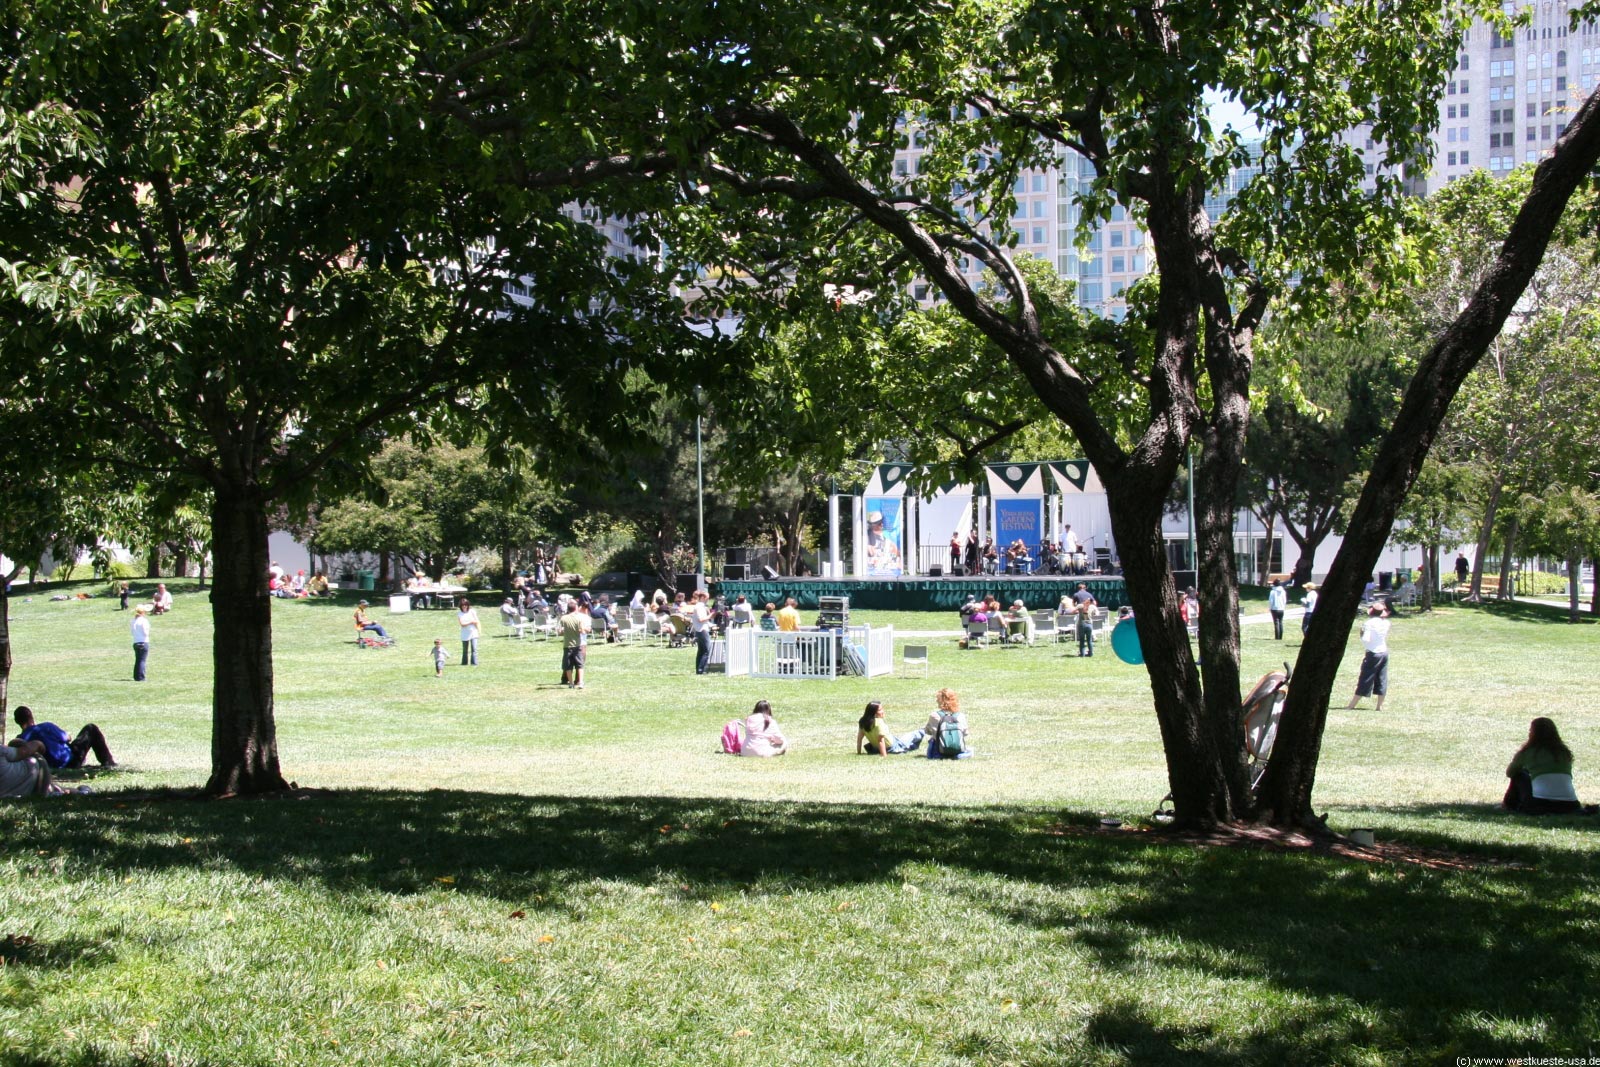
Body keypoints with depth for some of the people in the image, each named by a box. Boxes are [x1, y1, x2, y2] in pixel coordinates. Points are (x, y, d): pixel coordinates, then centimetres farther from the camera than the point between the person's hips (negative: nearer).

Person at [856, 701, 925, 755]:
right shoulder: (879, 722, -32)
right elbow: (881, 740, -33)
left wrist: (859, 752, 1)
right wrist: (884, 755, -32)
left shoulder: (863, 722, -11)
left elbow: (859, 738, -6)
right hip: (892, 748, -7)